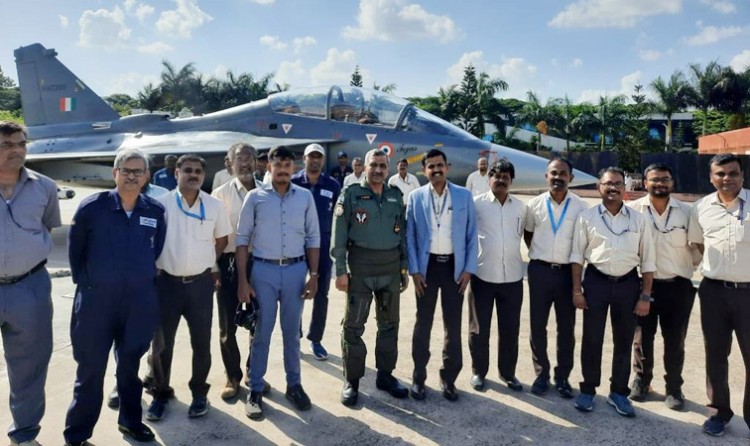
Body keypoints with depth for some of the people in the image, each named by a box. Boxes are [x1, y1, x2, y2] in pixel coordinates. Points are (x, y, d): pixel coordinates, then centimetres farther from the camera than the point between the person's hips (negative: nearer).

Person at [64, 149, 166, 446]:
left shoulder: (156, 211, 0)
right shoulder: (91, 207, -7)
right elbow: (75, 251, 3)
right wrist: (85, 283, 5)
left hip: (140, 301, 2)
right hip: (96, 300, -2)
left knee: (130, 365, 16)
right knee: (90, 369, 6)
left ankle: (130, 420, 34)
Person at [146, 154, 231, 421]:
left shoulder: (214, 206, 0)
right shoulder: (161, 204, -4)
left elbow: (222, 239, 13)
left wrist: (206, 262, 6)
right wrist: (152, 270, 0)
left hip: (201, 282, 1)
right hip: (167, 281, -1)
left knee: (201, 342, 9)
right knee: (161, 342, 8)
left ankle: (199, 393, 26)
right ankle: (161, 394, 26)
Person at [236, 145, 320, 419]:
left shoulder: (305, 197, 3)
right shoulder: (255, 197, -1)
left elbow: (313, 238, 6)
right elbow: (243, 239, 0)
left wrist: (314, 275, 1)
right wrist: (242, 280, -4)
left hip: (296, 269, 2)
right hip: (263, 270, -1)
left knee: (291, 331, 13)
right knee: (262, 332, 6)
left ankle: (294, 384, 28)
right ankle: (255, 390, 19)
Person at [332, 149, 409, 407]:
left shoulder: (396, 197, 10)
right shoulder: (351, 195, -3)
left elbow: (403, 234, 13)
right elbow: (339, 235, -6)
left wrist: (405, 268, 10)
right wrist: (341, 270, -11)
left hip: (391, 267, 5)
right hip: (360, 268, -4)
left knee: (389, 323, 13)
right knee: (354, 324, 3)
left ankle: (385, 375, 28)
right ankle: (352, 380, 15)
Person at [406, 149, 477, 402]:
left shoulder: (464, 196, 1)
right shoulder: (416, 197, 0)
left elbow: (471, 234, 2)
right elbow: (409, 236, 1)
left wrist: (468, 268, -5)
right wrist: (414, 270, -6)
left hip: (454, 266, 0)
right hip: (427, 266, 0)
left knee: (453, 325, 8)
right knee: (423, 323, 9)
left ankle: (449, 378, 23)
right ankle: (419, 377, 22)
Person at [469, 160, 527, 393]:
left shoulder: (520, 207, 6)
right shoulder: (476, 203, -4)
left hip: (512, 276, 3)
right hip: (482, 275, -3)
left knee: (510, 329, 12)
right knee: (479, 328, 9)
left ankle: (508, 372, 29)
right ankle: (478, 371, 25)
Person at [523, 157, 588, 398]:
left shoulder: (581, 207, -3)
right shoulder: (535, 204, 1)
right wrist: (537, 254, 10)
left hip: (567, 272, -1)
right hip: (540, 270, 1)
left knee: (566, 328, 9)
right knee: (537, 325, 7)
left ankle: (563, 377, 22)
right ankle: (541, 374, 22)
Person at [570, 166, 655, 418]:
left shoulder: (638, 219, 3)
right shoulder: (587, 217, -1)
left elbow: (648, 260, 5)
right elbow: (577, 255, 0)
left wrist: (645, 296, 0)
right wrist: (577, 290, -4)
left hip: (628, 283, 2)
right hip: (596, 281, -2)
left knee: (624, 341, 12)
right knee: (591, 340, 7)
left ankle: (618, 392, 28)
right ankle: (588, 390, 23)